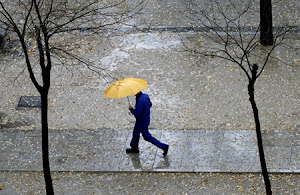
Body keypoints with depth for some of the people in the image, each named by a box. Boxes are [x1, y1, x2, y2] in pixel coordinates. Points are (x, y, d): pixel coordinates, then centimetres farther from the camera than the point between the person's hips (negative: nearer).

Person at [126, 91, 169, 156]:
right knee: (136, 133, 25)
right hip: (146, 118, 9)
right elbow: (150, 105, 10)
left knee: (147, 137, 6)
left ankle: (164, 146, 11)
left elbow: (137, 114, -32)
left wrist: (131, 109, -15)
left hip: (142, 122, -9)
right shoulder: (145, 96, -7)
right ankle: (134, 148, 43)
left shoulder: (140, 101, -35)